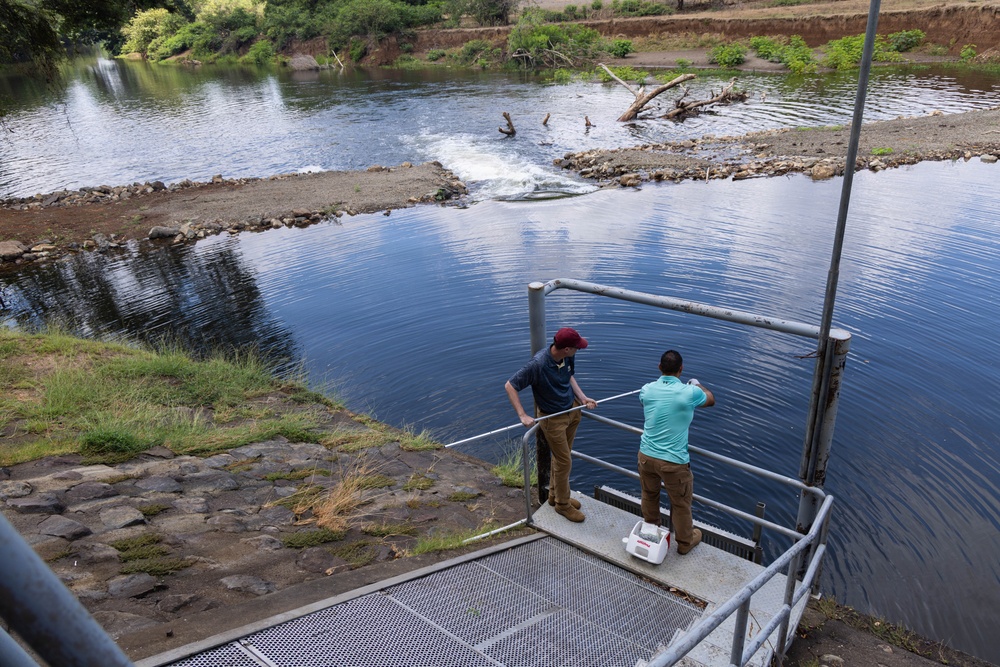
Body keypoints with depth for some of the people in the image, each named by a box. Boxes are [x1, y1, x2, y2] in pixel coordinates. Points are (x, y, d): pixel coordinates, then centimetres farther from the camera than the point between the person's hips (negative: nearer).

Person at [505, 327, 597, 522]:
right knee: (564, 462, 4)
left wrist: (583, 398, -2)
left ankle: (555, 494, 41)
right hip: (553, 418, -6)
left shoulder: (568, 356, -12)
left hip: (572, 409, 7)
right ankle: (563, 504, 26)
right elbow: (509, 386, -26)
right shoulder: (538, 364, -33)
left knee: (560, 457, 21)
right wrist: (523, 415, -28)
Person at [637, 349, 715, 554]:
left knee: (649, 495, 28)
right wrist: (697, 384, 26)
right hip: (673, 461, -4)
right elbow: (711, 400, 6)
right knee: (681, 503, 19)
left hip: (646, 455, 4)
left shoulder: (647, 390, -7)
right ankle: (685, 542, 39)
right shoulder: (689, 393, -18)